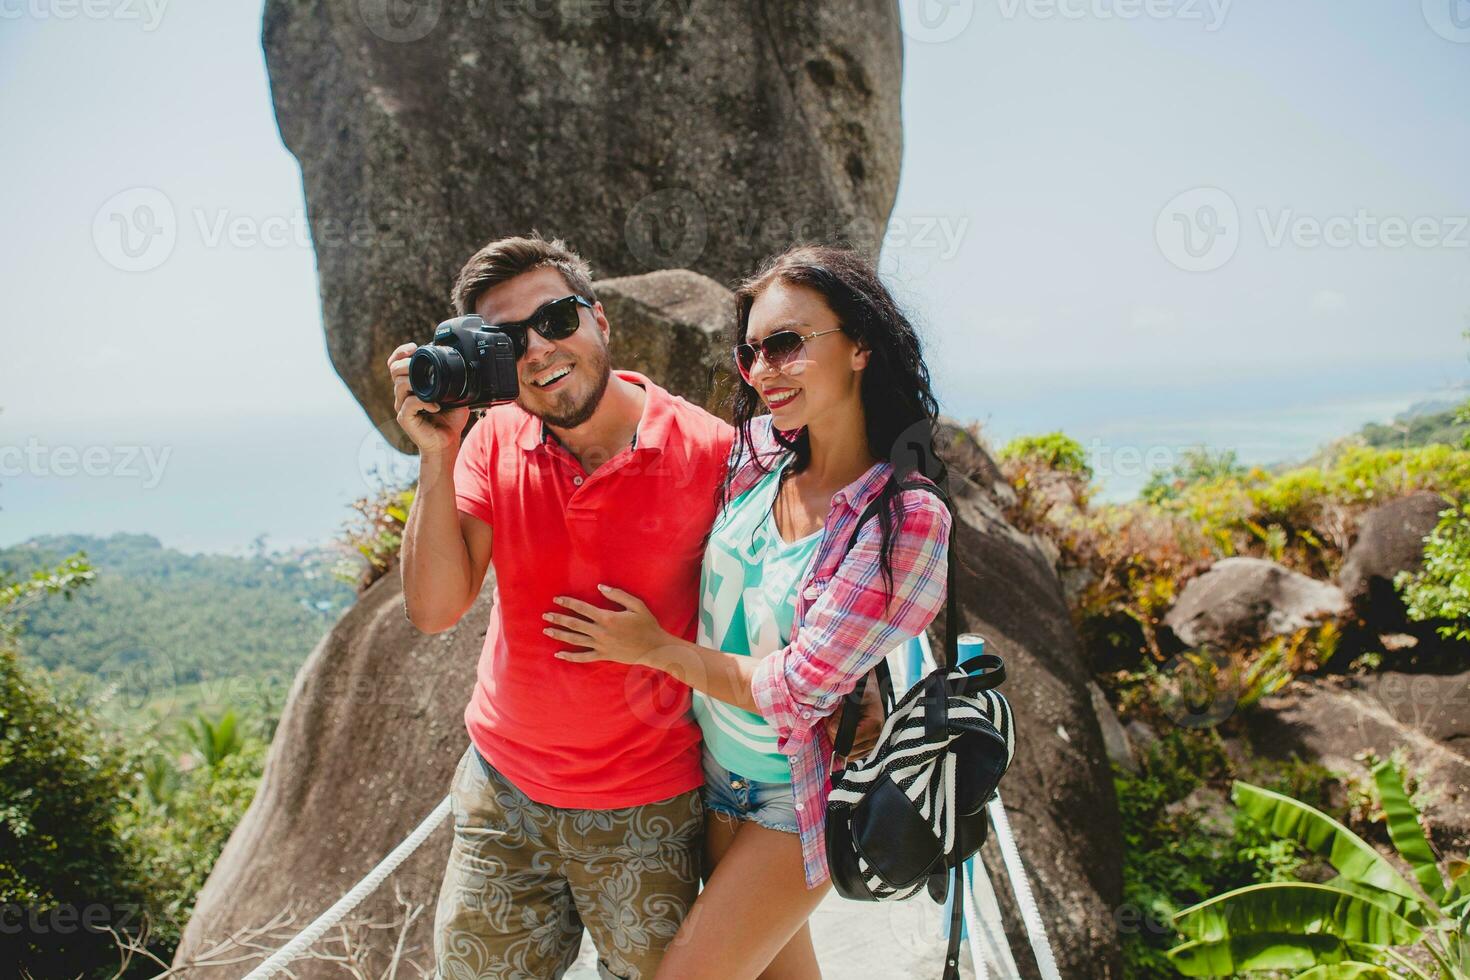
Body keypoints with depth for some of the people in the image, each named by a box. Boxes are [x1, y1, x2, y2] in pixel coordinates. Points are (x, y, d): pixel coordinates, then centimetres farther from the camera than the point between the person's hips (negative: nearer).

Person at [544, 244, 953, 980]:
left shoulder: (907, 520, -24)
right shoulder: (756, 450, -8)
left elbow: (798, 690, -23)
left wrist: (655, 648, -14)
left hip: (798, 796, -5)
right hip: (715, 770, 5)